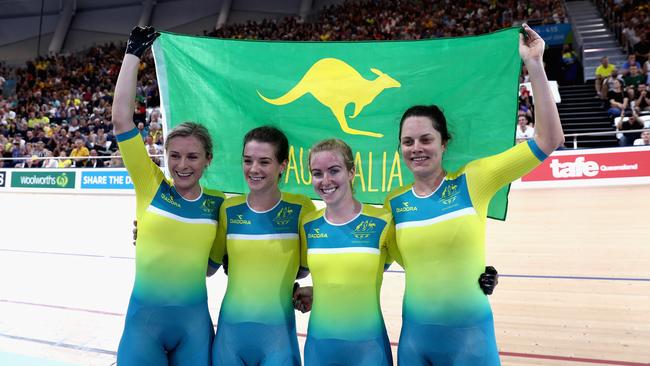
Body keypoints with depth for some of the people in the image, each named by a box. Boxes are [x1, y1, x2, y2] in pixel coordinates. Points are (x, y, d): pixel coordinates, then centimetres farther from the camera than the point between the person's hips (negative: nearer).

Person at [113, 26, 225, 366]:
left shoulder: (218, 202, -2)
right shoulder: (151, 186, -7)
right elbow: (121, 119, -14)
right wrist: (133, 54, -11)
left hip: (195, 319, 2)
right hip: (144, 317, -1)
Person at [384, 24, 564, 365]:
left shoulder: (472, 181, -9)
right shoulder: (394, 202, -2)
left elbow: (549, 139, -13)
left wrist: (533, 65, -17)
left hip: (470, 334, -2)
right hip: (414, 334, 3)